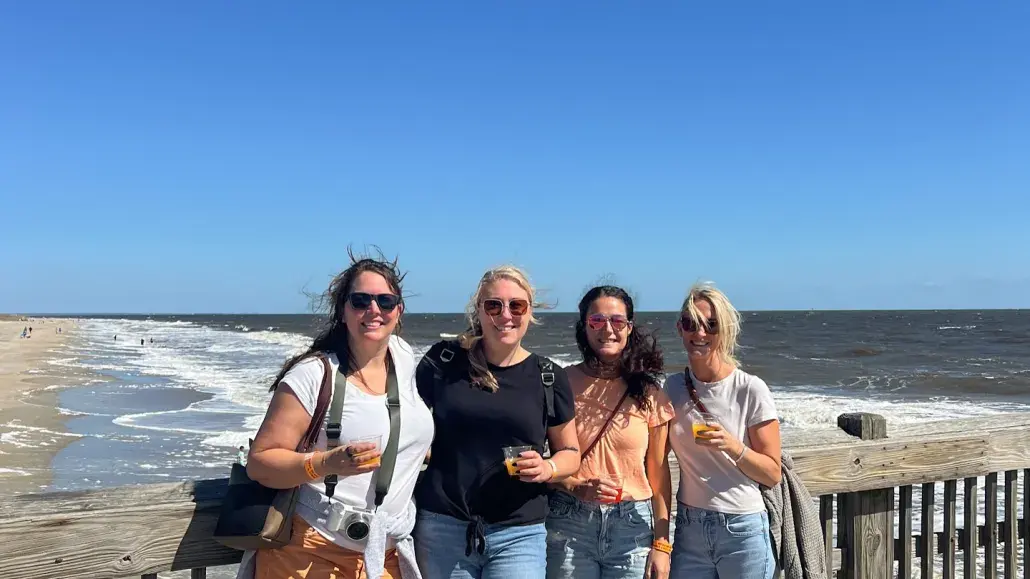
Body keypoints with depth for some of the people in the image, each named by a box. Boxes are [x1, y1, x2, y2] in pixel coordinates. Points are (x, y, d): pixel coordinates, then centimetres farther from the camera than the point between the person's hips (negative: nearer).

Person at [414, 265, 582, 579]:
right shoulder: (443, 361, -1)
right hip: (441, 527, 0)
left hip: (519, 535, 0)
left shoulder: (549, 377, 3)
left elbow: (570, 453, 12)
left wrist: (546, 468, -10)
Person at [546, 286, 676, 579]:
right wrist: (578, 488, -16)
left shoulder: (649, 392, 1)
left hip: (633, 524, 1)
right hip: (570, 522, -1)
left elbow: (658, 472, 3)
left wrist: (662, 544, 0)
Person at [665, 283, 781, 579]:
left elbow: (772, 474, -7)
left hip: (742, 529, -3)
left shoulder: (751, 390, -10)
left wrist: (733, 446, -23)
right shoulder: (672, 388, 0)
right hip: (689, 527, 3)